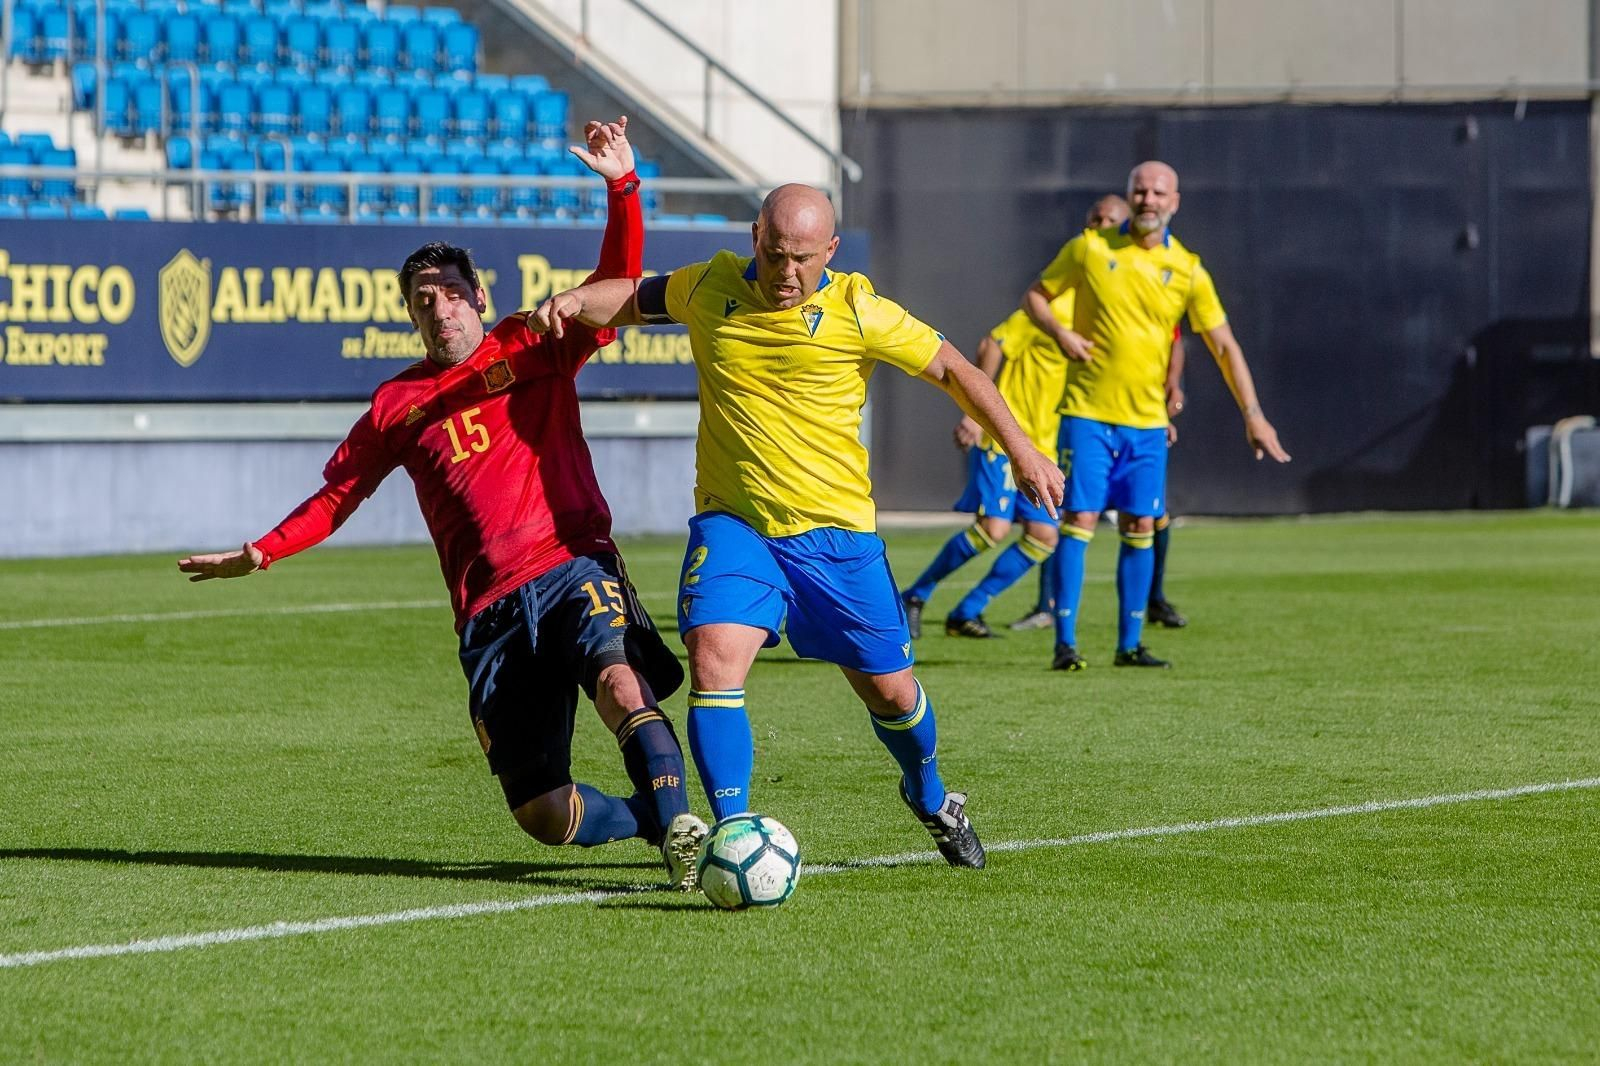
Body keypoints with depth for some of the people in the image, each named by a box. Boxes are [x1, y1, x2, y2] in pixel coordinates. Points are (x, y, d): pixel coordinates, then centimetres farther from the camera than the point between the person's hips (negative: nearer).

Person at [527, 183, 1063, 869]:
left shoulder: (856, 312, -7)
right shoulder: (711, 288, 0)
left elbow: (951, 368, 2)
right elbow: (635, 297, 17)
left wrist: (1019, 450, 0)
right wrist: (574, 301, -4)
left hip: (836, 531, -1)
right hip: (732, 523, 1)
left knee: (888, 688, 9)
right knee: (713, 661, -22)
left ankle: (930, 800, 40)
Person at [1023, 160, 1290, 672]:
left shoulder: (1187, 269, 2)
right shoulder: (1090, 249, -2)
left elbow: (1224, 345, 4)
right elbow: (1034, 295, 10)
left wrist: (1253, 414, -2)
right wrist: (1061, 332, -11)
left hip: (1147, 421, 2)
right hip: (1088, 413, -2)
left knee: (1140, 528, 3)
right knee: (1080, 520, -9)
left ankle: (1130, 644, 12)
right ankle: (1065, 643, -6)